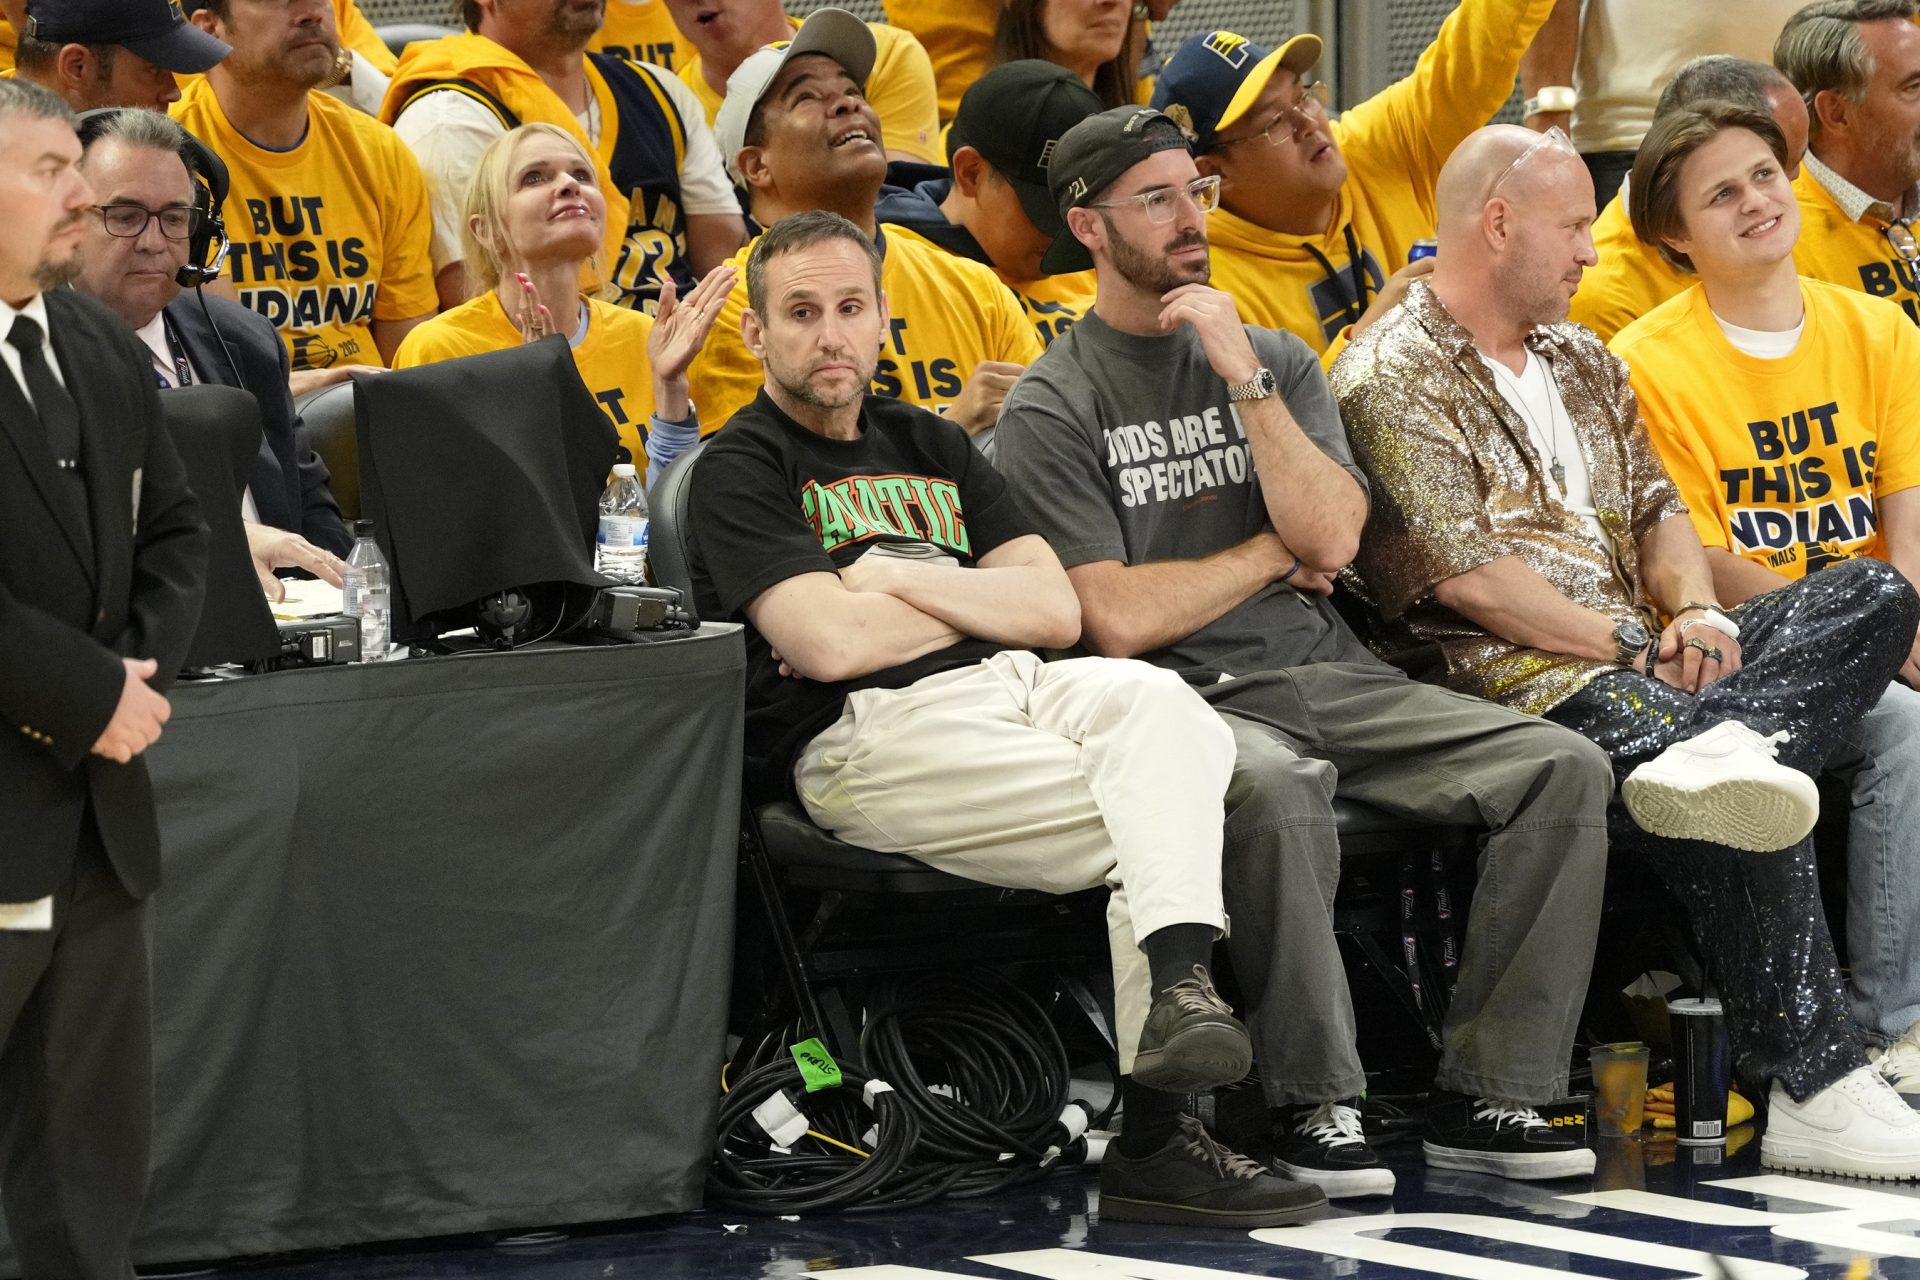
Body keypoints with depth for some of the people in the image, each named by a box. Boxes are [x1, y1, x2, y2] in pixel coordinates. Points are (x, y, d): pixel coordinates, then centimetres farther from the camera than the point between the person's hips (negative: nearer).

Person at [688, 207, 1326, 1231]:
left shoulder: (929, 446, 26)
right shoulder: (741, 471, 6)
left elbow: (1055, 612, 15)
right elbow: (831, 645, -10)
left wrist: (898, 581, 1)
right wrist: (980, 598, 6)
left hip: (1013, 688, 5)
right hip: (875, 733, -5)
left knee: (1158, 703, -30)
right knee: (1156, 824, -24)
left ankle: (1178, 984, -44)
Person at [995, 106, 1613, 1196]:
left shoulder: (1278, 360, 16)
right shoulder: (1053, 408, 1)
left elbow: (1332, 539, -1)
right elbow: (1117, 621, -9)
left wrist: (1244, 377, -6)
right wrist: (1276, 549, 2)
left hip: (1329, 677, 5)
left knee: (1565, 768, -15)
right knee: (1275, 788, -40)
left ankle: (1486, 1098, -12)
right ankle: (1317, 1105, -26)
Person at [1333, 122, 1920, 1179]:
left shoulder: (1583, 364, 27)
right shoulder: (1392, 379, -1)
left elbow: (1655, 508, 21)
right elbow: (1463, 575, -11)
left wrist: (1694, 613, -3)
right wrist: (1627, 643, -12)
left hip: (1650, 657, 8)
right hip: (1522, 682, -8)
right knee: (1749, 818, -33)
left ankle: (1728, 747, -40)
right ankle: (1814, 1091, -33)